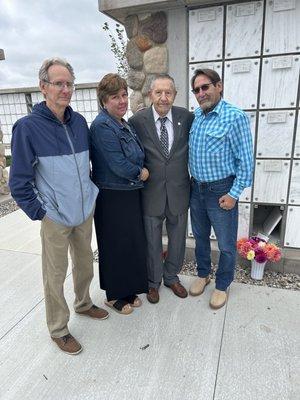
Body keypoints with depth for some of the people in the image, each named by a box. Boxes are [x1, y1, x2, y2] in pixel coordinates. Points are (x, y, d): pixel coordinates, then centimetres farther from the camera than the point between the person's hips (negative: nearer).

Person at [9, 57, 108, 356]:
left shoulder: (79, 121, 3)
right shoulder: (28, 127, -12)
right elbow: (19, 182, -10)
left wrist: (90, 193, 13)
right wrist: (39, 212, -10)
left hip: (86, 211, 5)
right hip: (55, 217, -5)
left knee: (85, 262, 20)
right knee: (55, 274, 8)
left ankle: (83, 303, 45)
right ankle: (58, 329, 29)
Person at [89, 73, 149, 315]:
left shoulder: (124, 125, 10)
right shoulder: (102, 126, -18)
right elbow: (119, 165, -22)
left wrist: (139, 173, 2)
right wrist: (141, 173, -7)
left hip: (130, 193, 9)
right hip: (112, 197, -8)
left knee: (133, 243, 17)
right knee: (115, 246, 7)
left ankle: (129, 289, 36)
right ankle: (114, 296, 29)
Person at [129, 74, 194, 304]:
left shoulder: (187, 117, -3)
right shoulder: (137, 121, -9)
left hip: (179, 191, 2)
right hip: (151, 193, -2)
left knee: (178, 239, 18)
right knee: (152, 241, 14)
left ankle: (171, 277, 43)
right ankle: (153, 281, 39)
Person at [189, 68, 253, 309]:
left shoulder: (235, 117, -13)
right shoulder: (195, 116, 5)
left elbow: (245, 160, -13)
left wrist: (234, 194, -15)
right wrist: (193, 181, 9)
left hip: (221, 191, -5)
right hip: (196, 188, 6)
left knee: (226, 244, 9)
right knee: (200, 237, 20)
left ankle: (222, 286, 30)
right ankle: (203, 274, 41)